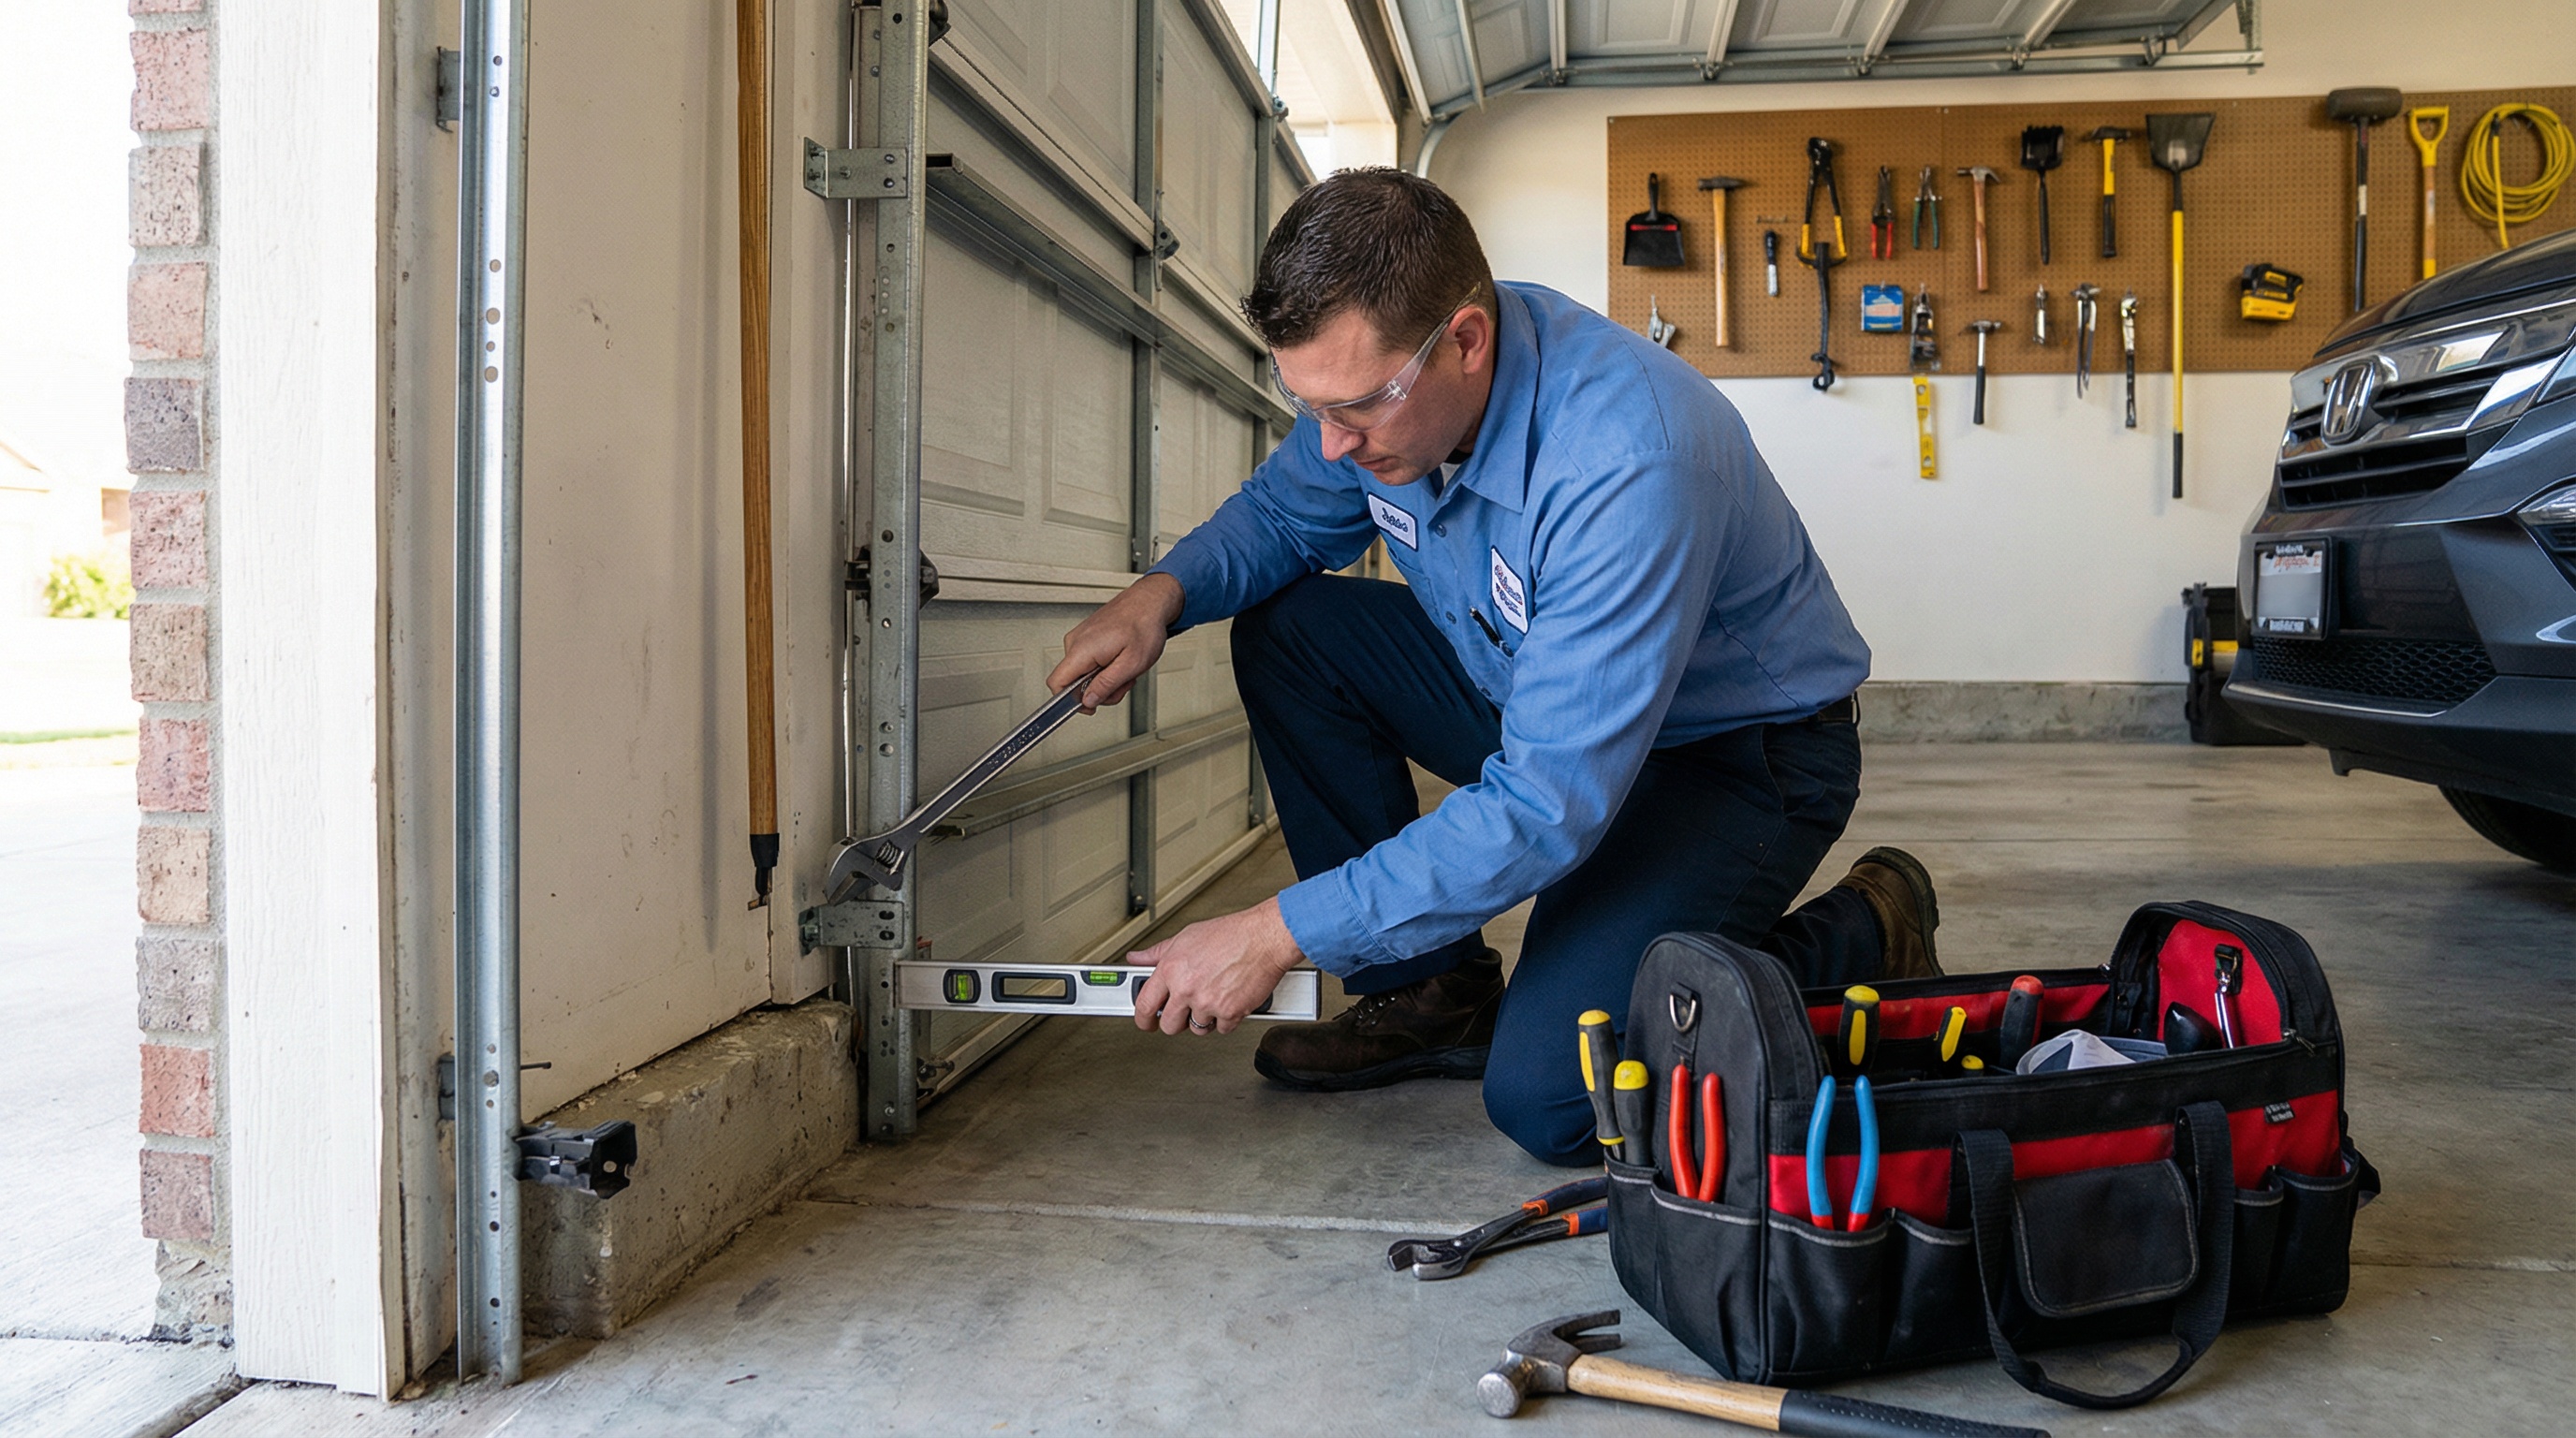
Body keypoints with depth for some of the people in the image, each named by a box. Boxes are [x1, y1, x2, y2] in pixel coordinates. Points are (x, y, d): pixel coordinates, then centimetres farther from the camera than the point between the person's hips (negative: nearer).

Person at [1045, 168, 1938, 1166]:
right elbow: (1279, 516, 8)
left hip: (1738, 754, -7)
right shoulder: (1380, 372, -13)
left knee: (1547, 1101, -22)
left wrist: (1279, 933, -34)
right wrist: (1163, 592, -16)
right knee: (1285, 628, -8)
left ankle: (1864, 942, 4)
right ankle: (1432, 991, 2)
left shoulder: (1627, 464, -37)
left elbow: (1551, 806, -36)